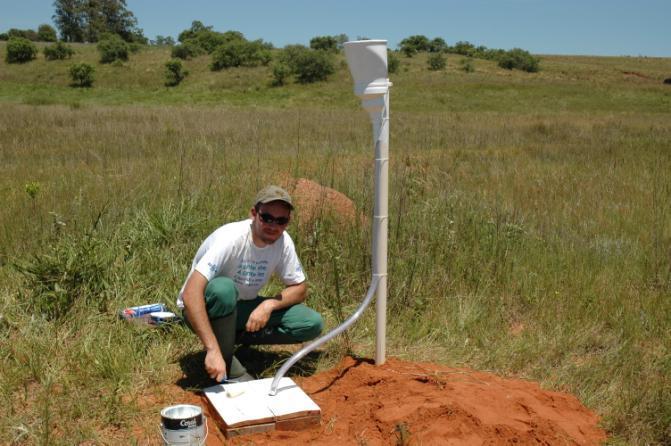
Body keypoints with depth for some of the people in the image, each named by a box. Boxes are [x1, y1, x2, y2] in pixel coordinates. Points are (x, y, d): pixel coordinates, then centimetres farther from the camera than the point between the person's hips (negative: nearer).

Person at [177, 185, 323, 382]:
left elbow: (300, 288, 0)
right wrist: (213, 350, -45)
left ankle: (234, 337, -1)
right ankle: (225, 360, -16)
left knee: (312, 323, -10)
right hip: (205, 309, -5)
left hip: (240, 310, 6)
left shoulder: (283, 241, -12)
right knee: (223, 288, -40)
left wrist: (270, 304, -21)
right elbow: (190, 294, -39)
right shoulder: (230, 239, -30)